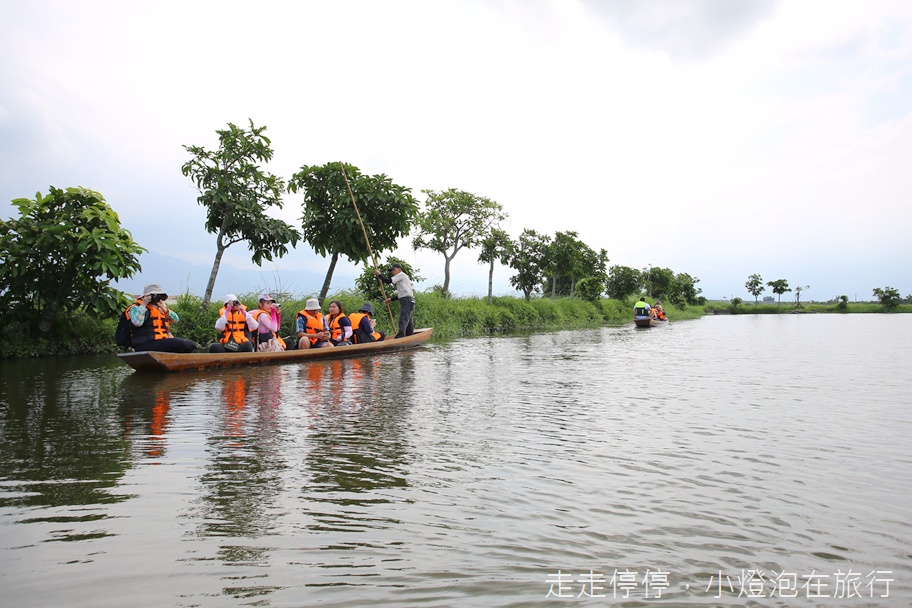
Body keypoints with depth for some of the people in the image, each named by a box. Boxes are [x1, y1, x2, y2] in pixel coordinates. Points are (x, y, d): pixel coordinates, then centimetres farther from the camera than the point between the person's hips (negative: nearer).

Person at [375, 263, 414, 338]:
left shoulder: (401, 275, -2)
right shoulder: (402, 277, 28)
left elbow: (388, 281, -12)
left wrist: (379, 274, 1)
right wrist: (391, 299, 22)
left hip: (407, 301, -10)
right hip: (407, 301, 10)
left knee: (403, 321, -20)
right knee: (408, 321, 12)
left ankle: (399, 337, -29)